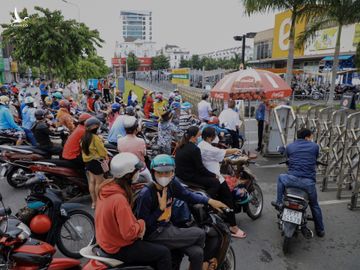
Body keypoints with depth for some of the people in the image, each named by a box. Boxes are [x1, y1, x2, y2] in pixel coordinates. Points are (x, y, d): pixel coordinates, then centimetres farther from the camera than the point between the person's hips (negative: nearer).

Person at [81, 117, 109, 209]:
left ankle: (94, 202, 22)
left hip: (88, 161, 9)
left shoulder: (84, 138, 4)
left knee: (91, 181, 13)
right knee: (99, 182, 2)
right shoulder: (96, 138, -22)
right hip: (97, 162, -8)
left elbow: (84, 150, 10)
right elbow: (102, 151, -17)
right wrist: (106, 157, 1)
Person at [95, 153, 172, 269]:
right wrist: (141, 223, -12)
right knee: (163, 253, -3)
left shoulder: (107, 186, -6)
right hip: (119, 248, -9)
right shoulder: (119, 199, -33)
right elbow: (129, 233, -29)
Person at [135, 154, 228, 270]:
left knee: (197, 253, -13)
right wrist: (161, 208, -23)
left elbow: (187, 195, 10)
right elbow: (143, 224, -17)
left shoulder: (172, 183, -4)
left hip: (167, 227, 6)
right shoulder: (146, 194, -23)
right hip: (154, 234, -6)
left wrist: (210, 201, 2)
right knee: (200, 234, -8)